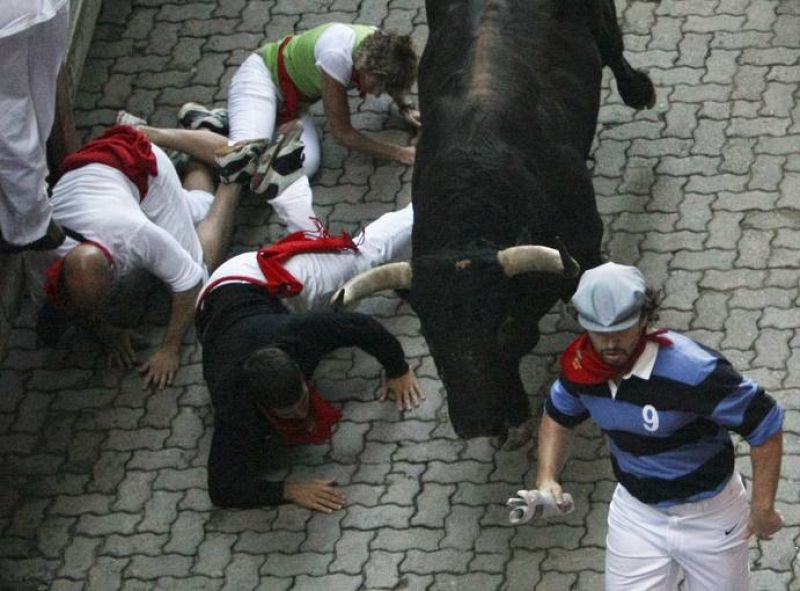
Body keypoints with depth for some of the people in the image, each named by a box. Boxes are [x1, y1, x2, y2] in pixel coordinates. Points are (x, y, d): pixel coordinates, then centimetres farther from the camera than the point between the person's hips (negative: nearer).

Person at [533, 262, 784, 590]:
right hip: (636, 514, 4)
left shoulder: (693, 371, -32)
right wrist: (547, 479, -5)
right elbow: (559, 414, 10)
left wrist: (763, 509, -20)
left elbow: (765, 423, -25)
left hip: (709, 513, -4)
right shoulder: (581, 366, -13)